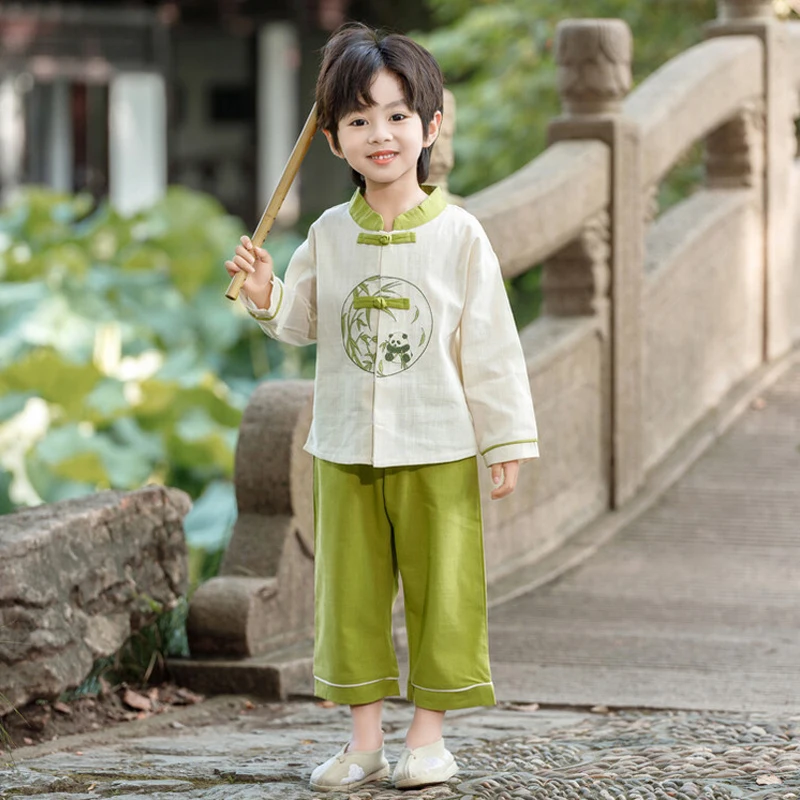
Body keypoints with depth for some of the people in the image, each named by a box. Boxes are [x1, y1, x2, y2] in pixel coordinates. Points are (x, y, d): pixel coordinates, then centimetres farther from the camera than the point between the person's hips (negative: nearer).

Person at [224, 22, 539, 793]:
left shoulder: (458, 236, -7)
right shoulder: (329, 235, 1)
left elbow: (489, 345, -4)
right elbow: (306, 323, 13)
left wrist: (506, 440, -4)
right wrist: (266, 295, -8)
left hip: (437, 448, -3)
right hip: (346, 447, 3)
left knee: (441, 587, 3)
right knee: (351, 591, 8)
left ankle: (428, 734, 14)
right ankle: (364, 736, 16)